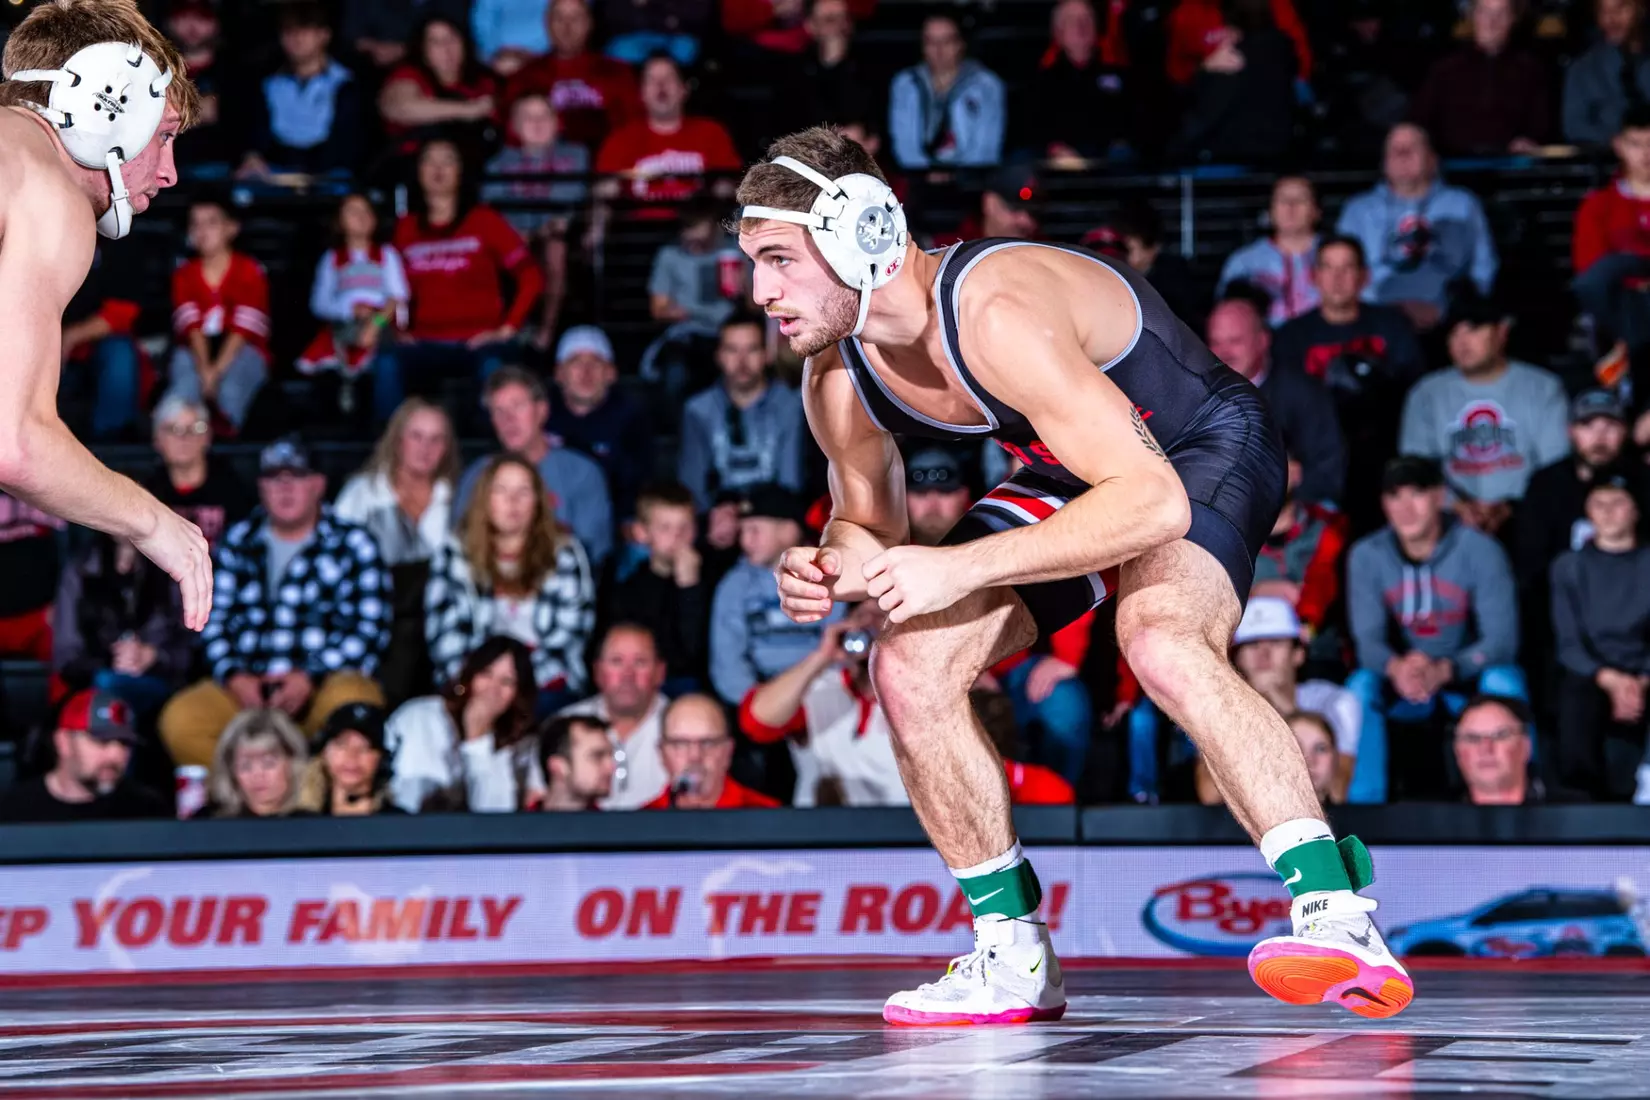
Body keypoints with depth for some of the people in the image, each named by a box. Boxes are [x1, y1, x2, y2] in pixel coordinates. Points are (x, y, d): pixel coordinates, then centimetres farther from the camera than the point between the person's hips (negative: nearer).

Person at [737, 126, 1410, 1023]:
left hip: (1202, 448, -8)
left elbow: (1155, 502, -39)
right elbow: (870, 523, 8)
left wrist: (961, 568, -41)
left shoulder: (997, 315, -36)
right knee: (908, 667, -8)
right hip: (1072, 474, 8)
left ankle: (1338, 916, -36)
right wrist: (832, 569, -18)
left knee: (1162, 644, -38)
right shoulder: (837, 383, -11)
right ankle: (1015, 957, 5)